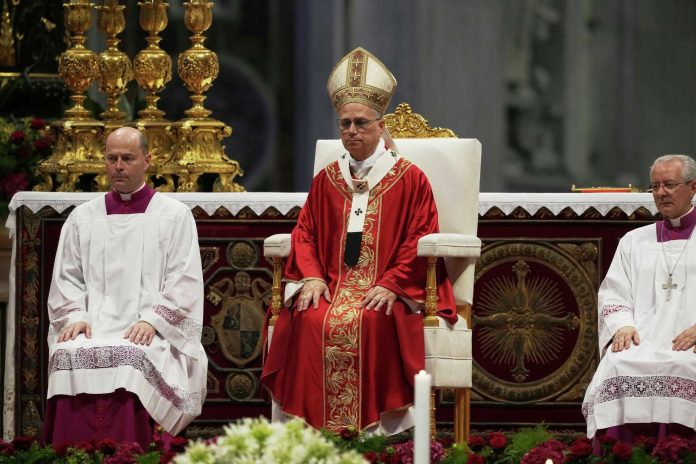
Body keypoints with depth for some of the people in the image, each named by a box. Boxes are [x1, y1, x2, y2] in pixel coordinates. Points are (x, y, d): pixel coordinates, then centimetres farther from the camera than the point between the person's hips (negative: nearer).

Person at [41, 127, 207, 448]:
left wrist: (152, 320, -13)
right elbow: (66, 278, 16)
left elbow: (185, 282, 2)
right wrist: (76, 316, -4)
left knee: (129, 358, -37)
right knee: (69, 355, -32)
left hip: (151, 332, -2)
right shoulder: (82, 218, 20)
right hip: (93, 326, 2)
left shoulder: (174, 215, 11)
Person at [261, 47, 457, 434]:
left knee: (364, 322, -35)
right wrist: (312, 276, -6)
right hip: (332, 285, 3)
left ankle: (369, 426, -30)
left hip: (387, 292, -3)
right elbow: (306, 234, 13)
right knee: (310, 320, -29)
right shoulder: (327, 180, 18)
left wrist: (391, 285, -15)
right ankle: (313, 427, -26)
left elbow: (420, 242, -1)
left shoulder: (410, 180, 6)